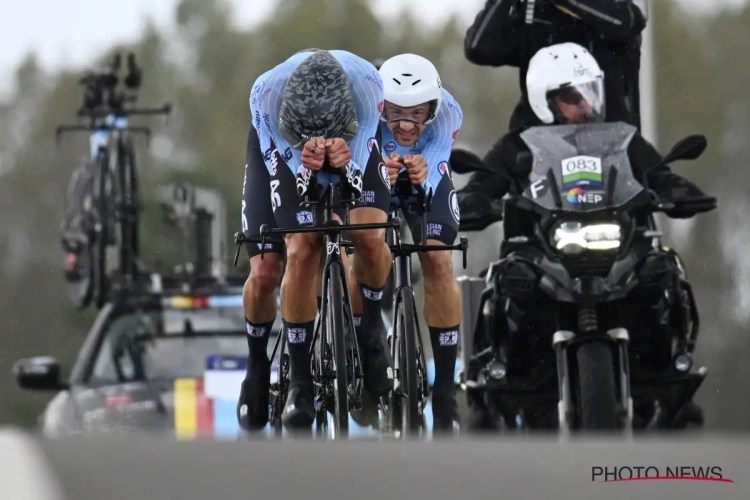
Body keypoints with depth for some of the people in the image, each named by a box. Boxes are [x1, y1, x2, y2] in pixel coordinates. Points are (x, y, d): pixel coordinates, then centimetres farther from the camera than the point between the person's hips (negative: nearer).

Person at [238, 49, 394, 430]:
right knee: (264, 273, -12)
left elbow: (359, 170, -28)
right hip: (280, 146, 0)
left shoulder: (367, 85, -38)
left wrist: (344, 159, -53)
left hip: (350, 144, 0)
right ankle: (257, 367, 13)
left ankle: (369, 334, 1)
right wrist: (306, 162, -52)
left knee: (370, 240, -27)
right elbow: (282, 167, -28)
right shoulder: (266, 93, -39)